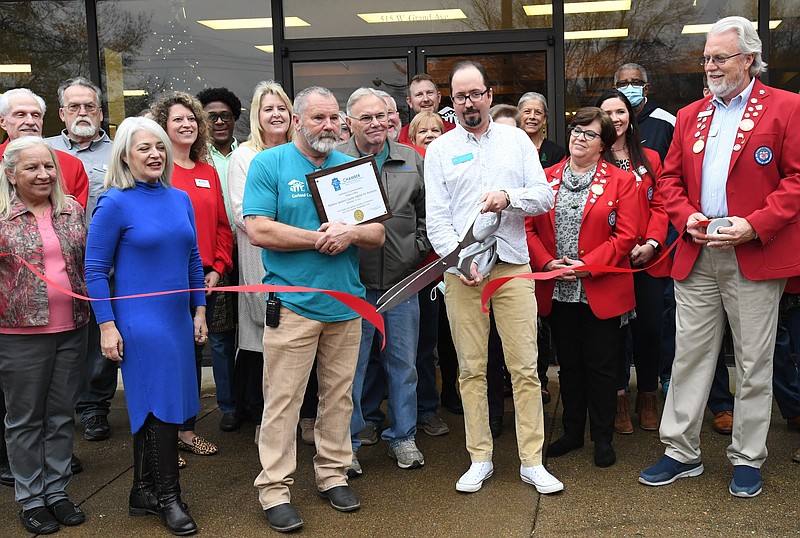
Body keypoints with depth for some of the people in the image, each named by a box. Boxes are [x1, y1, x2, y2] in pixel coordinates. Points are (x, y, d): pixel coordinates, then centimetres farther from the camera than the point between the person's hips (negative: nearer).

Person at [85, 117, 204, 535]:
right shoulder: (115, 203, -9)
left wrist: (199, 310, 12)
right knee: (159, 405, -1)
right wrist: (107, 326, -13)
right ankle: (167, 497, 14)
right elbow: (95, 269, -9)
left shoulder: (180, 199, 8)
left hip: (177, 318, 6)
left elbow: (193, 260, 14)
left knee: (152, 406, 14)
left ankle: (144, 493, 27)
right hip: (139, 321, -6)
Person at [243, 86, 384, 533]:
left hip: (346, 303, 5)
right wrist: (318, 237, -13)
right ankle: (274, 489, 10)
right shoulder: (269, 164, -1)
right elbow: (258, 230, -12)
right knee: (283, 401, -1)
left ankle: (333, 473, 28)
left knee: (339, 396, 12)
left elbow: (378, 234, 10)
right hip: (292, 305, -4)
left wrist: (352, 232, -13)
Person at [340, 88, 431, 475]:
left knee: (403, 363, 13)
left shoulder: (411, 160, 9)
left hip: (402, 281, 3)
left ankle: (402, 437, 28)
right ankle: (347, 441, 21)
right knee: (351, 365, 6)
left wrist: (419, 251, 3)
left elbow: (426, 213, 14)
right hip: (353, 282, -3)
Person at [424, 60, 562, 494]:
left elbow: (545, 196, 5)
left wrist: (509, 196, -14)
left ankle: (532, 461, 9)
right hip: (460, 271, 0)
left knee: (525, 367, -1)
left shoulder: (516, 140, 11)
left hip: (513, 267, 0)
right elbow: (435, 218, 1)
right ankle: (479, 459, 17)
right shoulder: (439, 149, 8)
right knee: (471, 368, 5)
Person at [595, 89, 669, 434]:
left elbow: (659, 206, 7)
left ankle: (647, 397, 22)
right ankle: (619, 397, 15)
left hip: (649, 260, 3)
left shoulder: (650, 159, 12)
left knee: (650, 327, 5)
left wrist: (651, 243, -9)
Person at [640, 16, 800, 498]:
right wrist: (687, 217, -4)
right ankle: (682, 452, 19)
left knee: (754, 362, 6)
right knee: (689, 356, 8)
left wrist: (755, 226, -16)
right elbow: (671, 179, 15)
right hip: (697, 255, 4)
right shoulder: (690, 116, 15)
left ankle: (748, 460, 19)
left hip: (756, 255, -4)